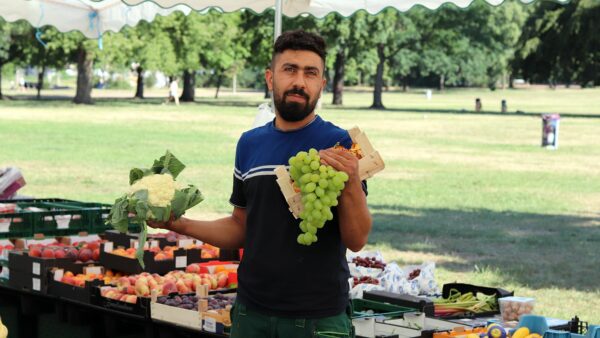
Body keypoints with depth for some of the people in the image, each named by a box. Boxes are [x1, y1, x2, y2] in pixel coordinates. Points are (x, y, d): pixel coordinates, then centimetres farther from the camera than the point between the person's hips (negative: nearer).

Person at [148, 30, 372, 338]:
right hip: (252, 312, 4)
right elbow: (241, 228, 13)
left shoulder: (340, 144, -6)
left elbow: (357, 240, -9)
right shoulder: (250, 143, 7)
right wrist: (179, 224, 1)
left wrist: (351, 184, -25)